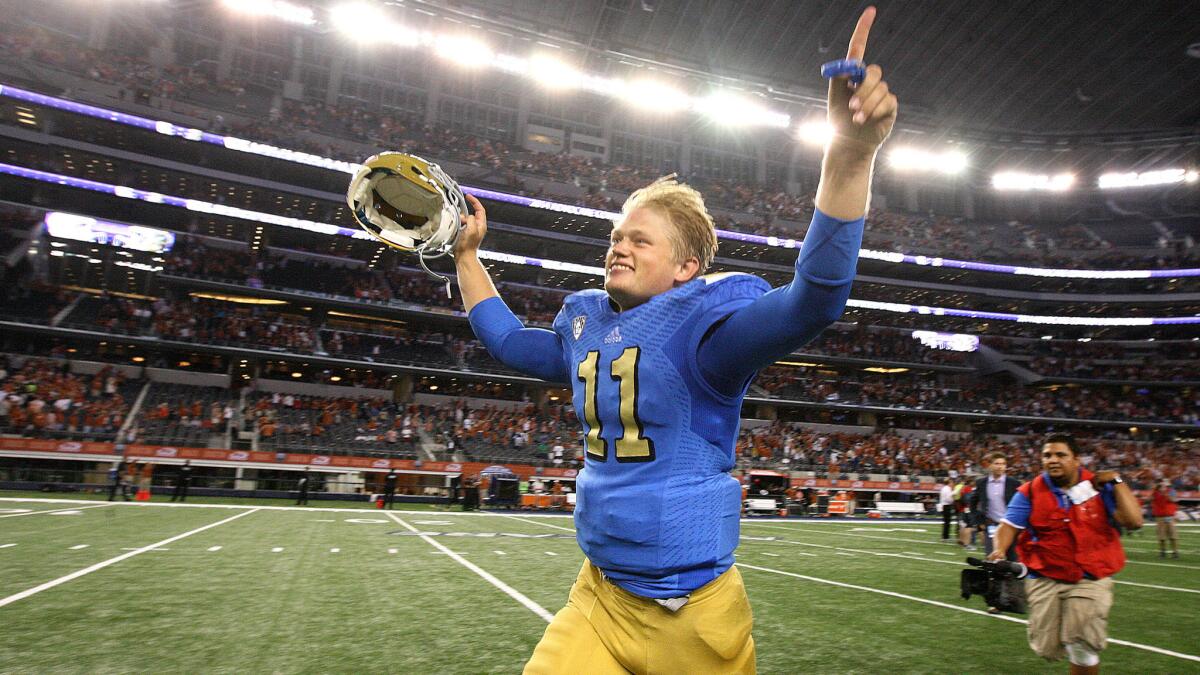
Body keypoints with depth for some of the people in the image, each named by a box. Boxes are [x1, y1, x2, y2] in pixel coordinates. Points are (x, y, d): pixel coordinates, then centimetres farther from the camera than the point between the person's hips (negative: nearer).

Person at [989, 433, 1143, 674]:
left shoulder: (1099, 486, -1)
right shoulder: (1030, 492, -3)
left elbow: (1133, 521, -9)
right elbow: (1009, 526, -6)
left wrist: (1117, 481, -9)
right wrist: (999, 550, -24)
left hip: (1091, 579, 0)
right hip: (1045, 580, 1)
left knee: (1083, 647, -11)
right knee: (1047, 649, 5)